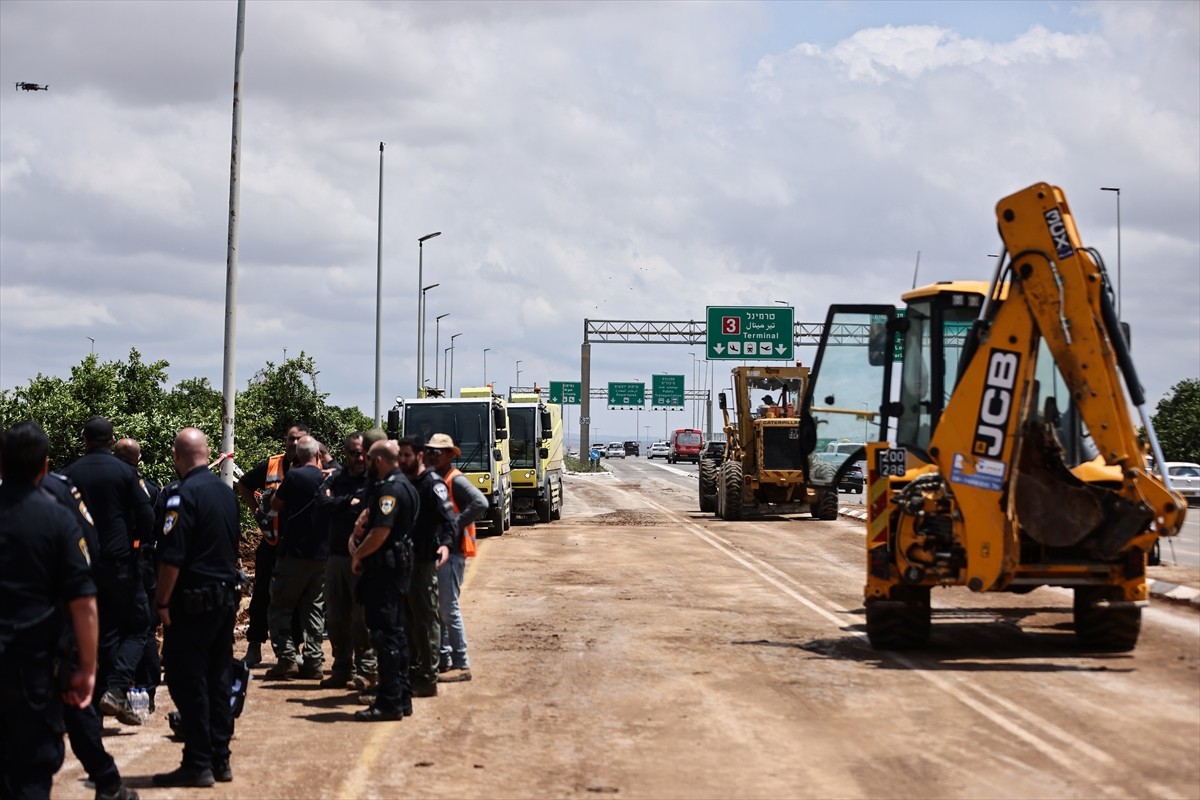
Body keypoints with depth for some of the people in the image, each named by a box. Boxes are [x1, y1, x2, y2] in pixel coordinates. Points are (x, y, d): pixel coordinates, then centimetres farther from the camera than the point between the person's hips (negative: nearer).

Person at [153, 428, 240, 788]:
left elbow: (172, 557, -19)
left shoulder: (184, 494, -16)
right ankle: (220, 759, 16)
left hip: (194, 600, -8)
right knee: (218, 680, 12)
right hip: (226, 597, 8)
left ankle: (198, 764, 0)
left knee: (188, 682, -1)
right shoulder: (225, 492, 9)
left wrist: (162, 602, -12)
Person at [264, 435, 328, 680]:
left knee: (279, 608, 2)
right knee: (313, 609, 11)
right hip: (322, 554, 5)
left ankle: (286, 659, -8)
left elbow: (275, 505, 0)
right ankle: (313, 661, 8)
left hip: (295, 552, -5)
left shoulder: (294, 476, -11)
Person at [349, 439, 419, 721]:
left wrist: (358, 554, -10)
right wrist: (357, 534, 3)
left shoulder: (390, 489, -18)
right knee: (395, 632, 15)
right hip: (397, 565, 11)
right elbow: (371, 514, 21)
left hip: (384, 568, -11)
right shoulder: (403, 485, 16)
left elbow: (381, 532, -25)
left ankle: (389, 703, -5)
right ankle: (402, 697, 21)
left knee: (385, 634, -7)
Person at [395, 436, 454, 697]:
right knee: (406, 619, 12)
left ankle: (428, 679, 1)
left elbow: (448, 518, -21)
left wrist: (445, 543, -37)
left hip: (424, 561, -8)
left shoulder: (432, 484, -10)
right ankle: (412, 671, 20)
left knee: (425, 618, -3)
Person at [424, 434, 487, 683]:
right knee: (436, 607, 13)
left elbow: (481, 503, -26)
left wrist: (455, 524, -22)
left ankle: (461, 665, -2)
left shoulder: (456, 480, -12)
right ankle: (444, 658, 21)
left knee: (449, 608, -7)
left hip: (450, 551, -9)